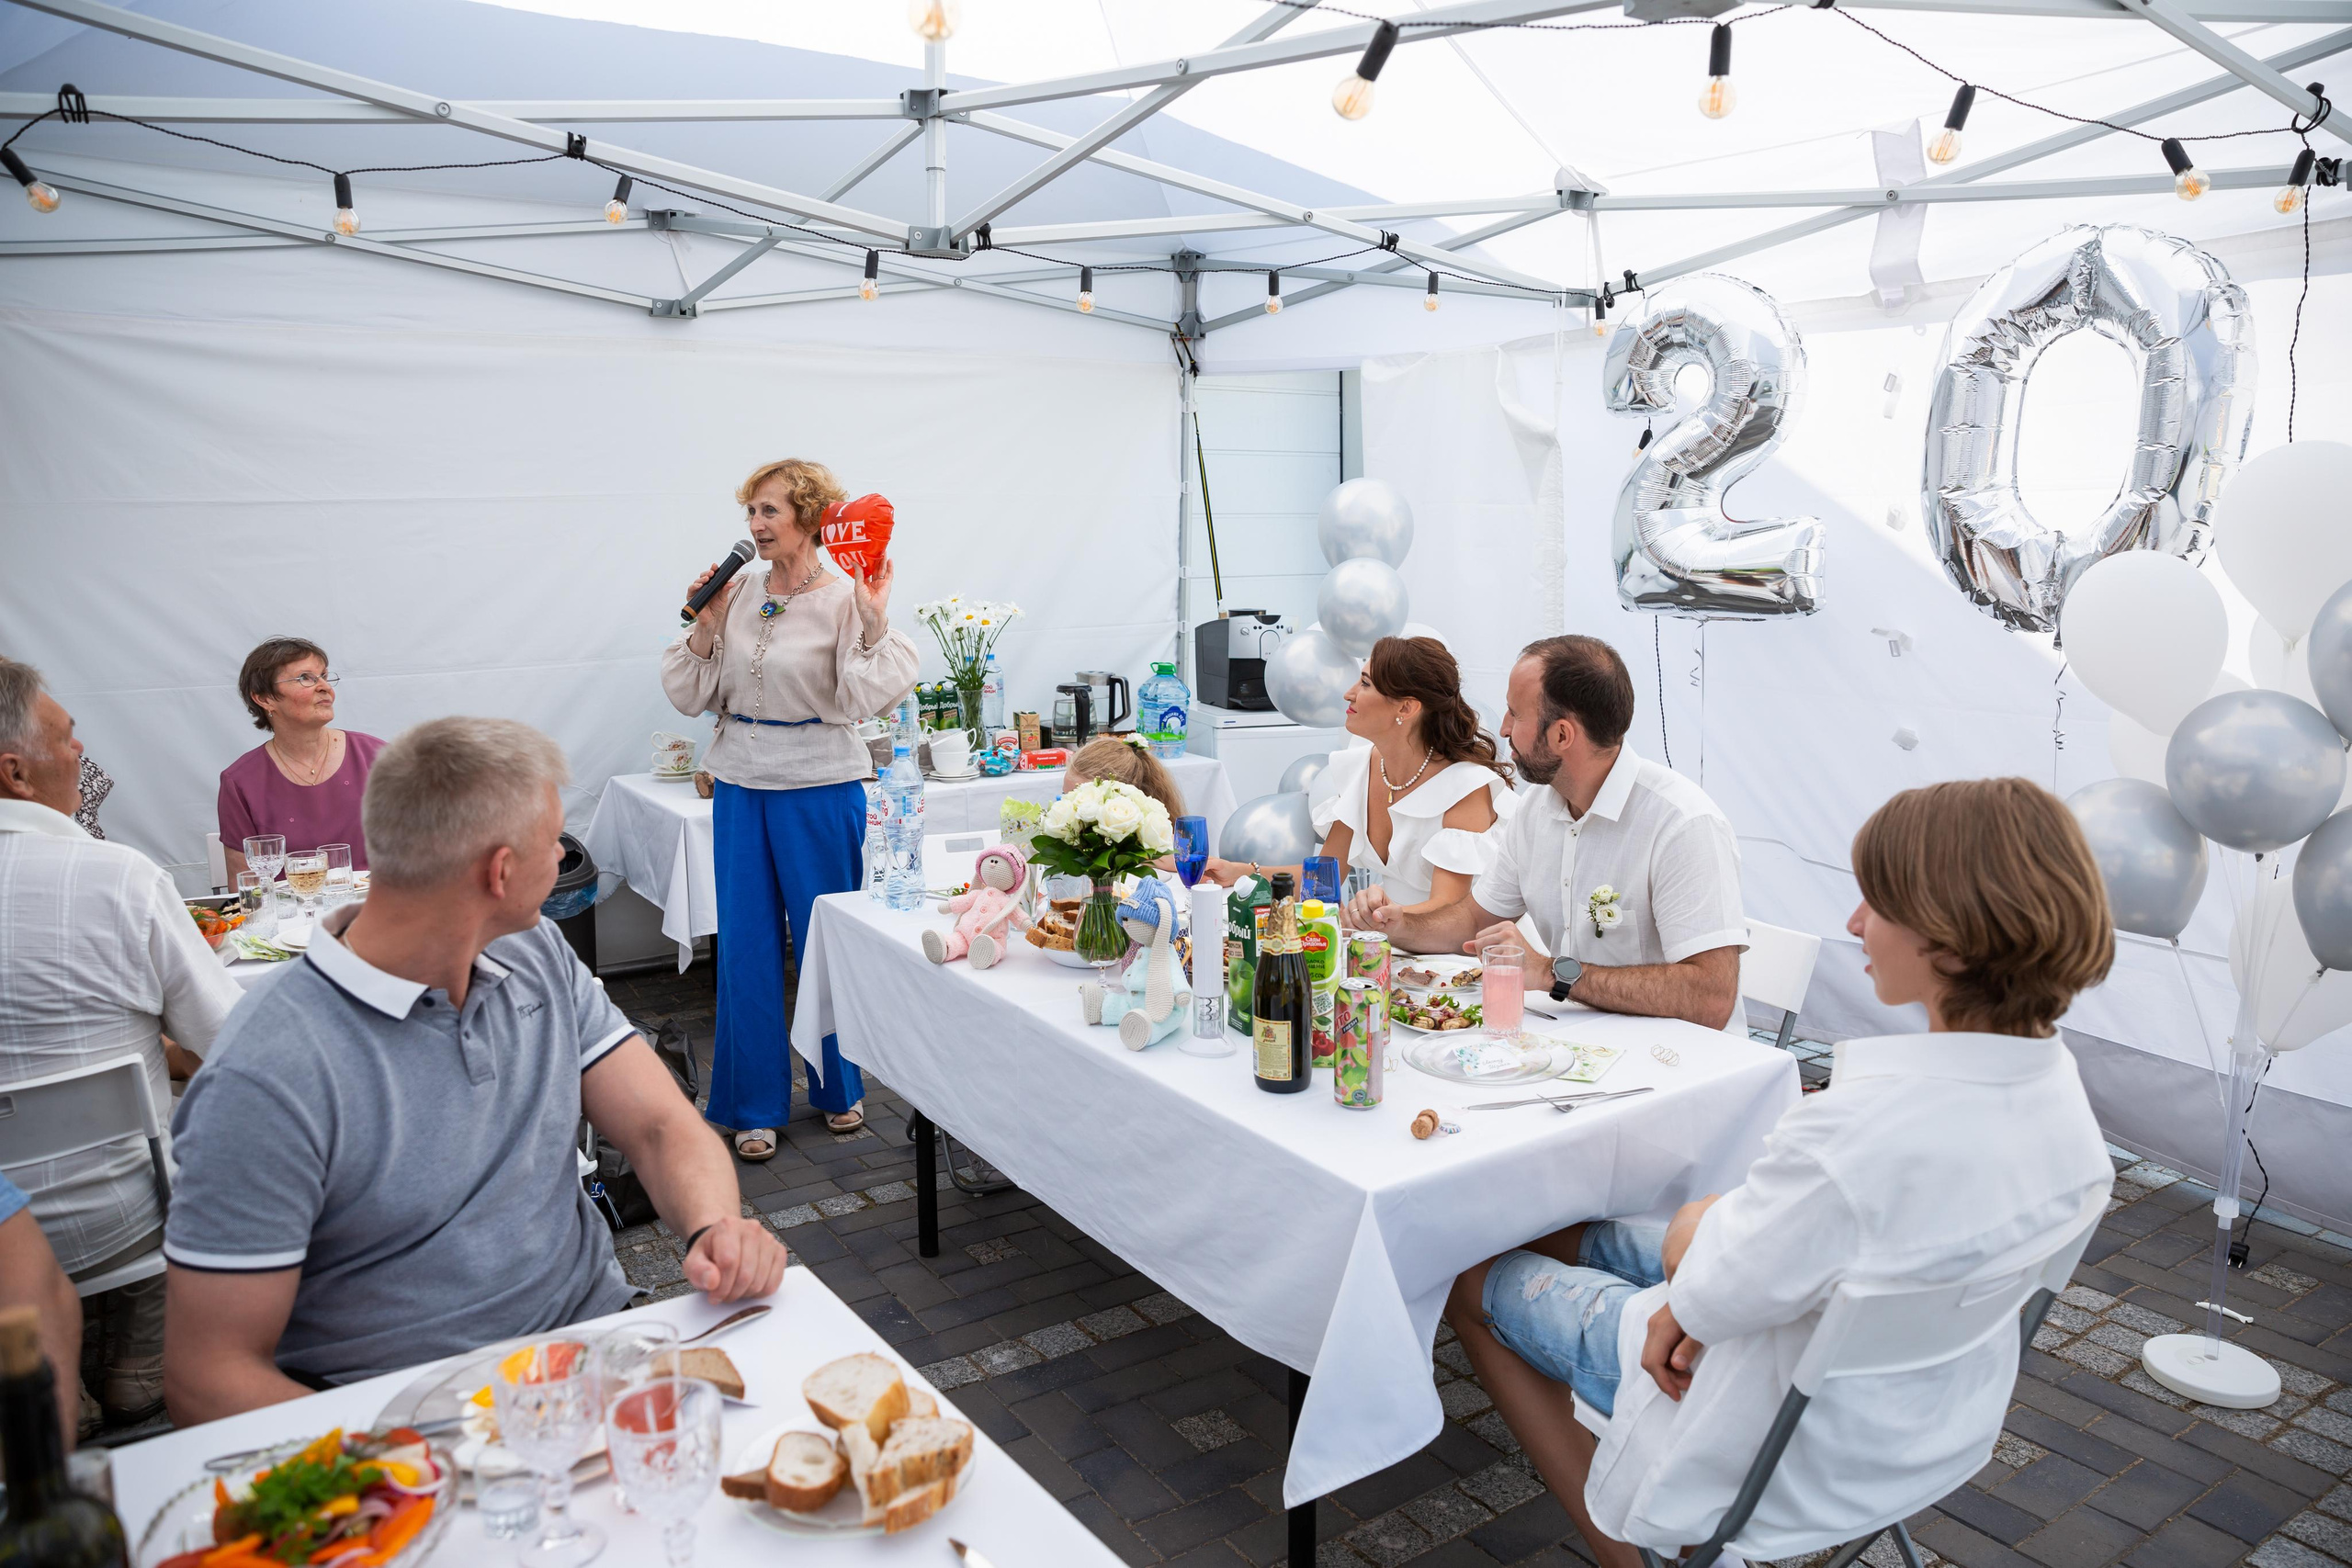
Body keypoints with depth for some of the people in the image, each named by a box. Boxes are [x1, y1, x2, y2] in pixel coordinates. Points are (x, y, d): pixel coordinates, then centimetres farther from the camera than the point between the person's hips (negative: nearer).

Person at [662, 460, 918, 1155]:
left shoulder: (843, 599, -7)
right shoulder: (737, 592, 5)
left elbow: (865, 700, -16)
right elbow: (691, 695, 7)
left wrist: (874, 621, -22)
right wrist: (705, 625, -5)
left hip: (819, 787, -4)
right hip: (741, 784, 4)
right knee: (746, 945, 8)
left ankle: (841, 1089, 28)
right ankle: (756, 1105, 21)